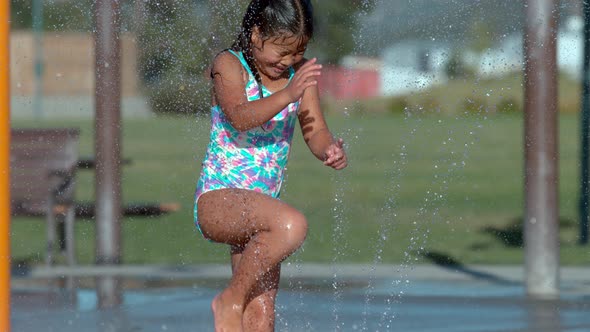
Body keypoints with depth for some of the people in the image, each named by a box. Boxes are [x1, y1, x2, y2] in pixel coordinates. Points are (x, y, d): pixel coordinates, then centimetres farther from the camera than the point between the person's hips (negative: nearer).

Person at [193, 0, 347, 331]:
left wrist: (331, 151, -23)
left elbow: (315, 132, 1)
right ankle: (231, 300, -15)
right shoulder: (229, 65, -9)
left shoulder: (300, 72, 7)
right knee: (292, 225, -33)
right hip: (217, 200, -6)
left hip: (260, 208, 7)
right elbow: (240, 117, -27)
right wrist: (286, 96, -42)